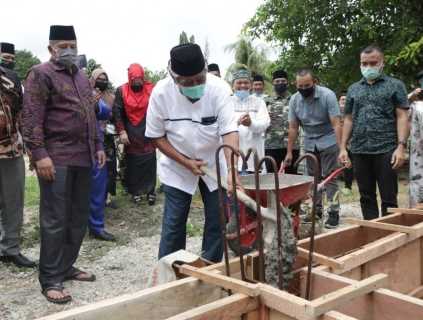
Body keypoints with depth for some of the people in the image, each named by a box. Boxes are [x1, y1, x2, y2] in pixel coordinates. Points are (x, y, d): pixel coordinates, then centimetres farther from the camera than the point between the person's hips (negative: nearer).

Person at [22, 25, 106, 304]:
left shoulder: (82, 77, 19)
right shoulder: (41, 74, -4)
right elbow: (31, 118, -11)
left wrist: (98, 146, 17)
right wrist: (39, 154, -19)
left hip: (83, 157, 8)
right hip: (56, 158, -7)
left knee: (79, 218, 11)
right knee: (55, 220, -2)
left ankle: (67, 266, 25)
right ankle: (51, 279, 8)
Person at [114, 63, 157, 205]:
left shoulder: (151, 89, -1)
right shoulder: (121, 91, -2)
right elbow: (117, 112, -3)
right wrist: (121, 131, -10)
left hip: (148, 135, 0)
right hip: (130, 135, 0)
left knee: (150, 164, 2)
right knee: (132, 165, 6)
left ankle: (151, 191, 13)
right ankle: (135, 191, 19)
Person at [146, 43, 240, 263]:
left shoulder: (219, 88, -21)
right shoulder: (161, 92, -19)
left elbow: (229, 131, -27)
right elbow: (157, 136, -10)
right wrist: (186, 162, -17)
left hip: (214, 164, 1)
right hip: (177, 167, -1)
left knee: (217, 222, 6)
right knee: (173, 226, 3)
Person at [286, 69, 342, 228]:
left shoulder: (327, 95, -18)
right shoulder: (294, 100, -5)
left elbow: (336, 124, -20)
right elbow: (293, 128, 0)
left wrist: (341, 149, -27)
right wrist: (289, 152, -1)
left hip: (328, 141, -4)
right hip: (309, 143, 4)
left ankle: (334, 212, -2)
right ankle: (317, 209, 17)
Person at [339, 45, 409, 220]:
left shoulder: (395, 85, 3)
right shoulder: (353, 89, 14)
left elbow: (402, 117, -3)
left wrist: (401, 146, -14)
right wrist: (343, 148, 6)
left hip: (386, 150, -4)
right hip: (360, 151, 4)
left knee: (389, 197, 1)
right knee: (366, 196, 10)